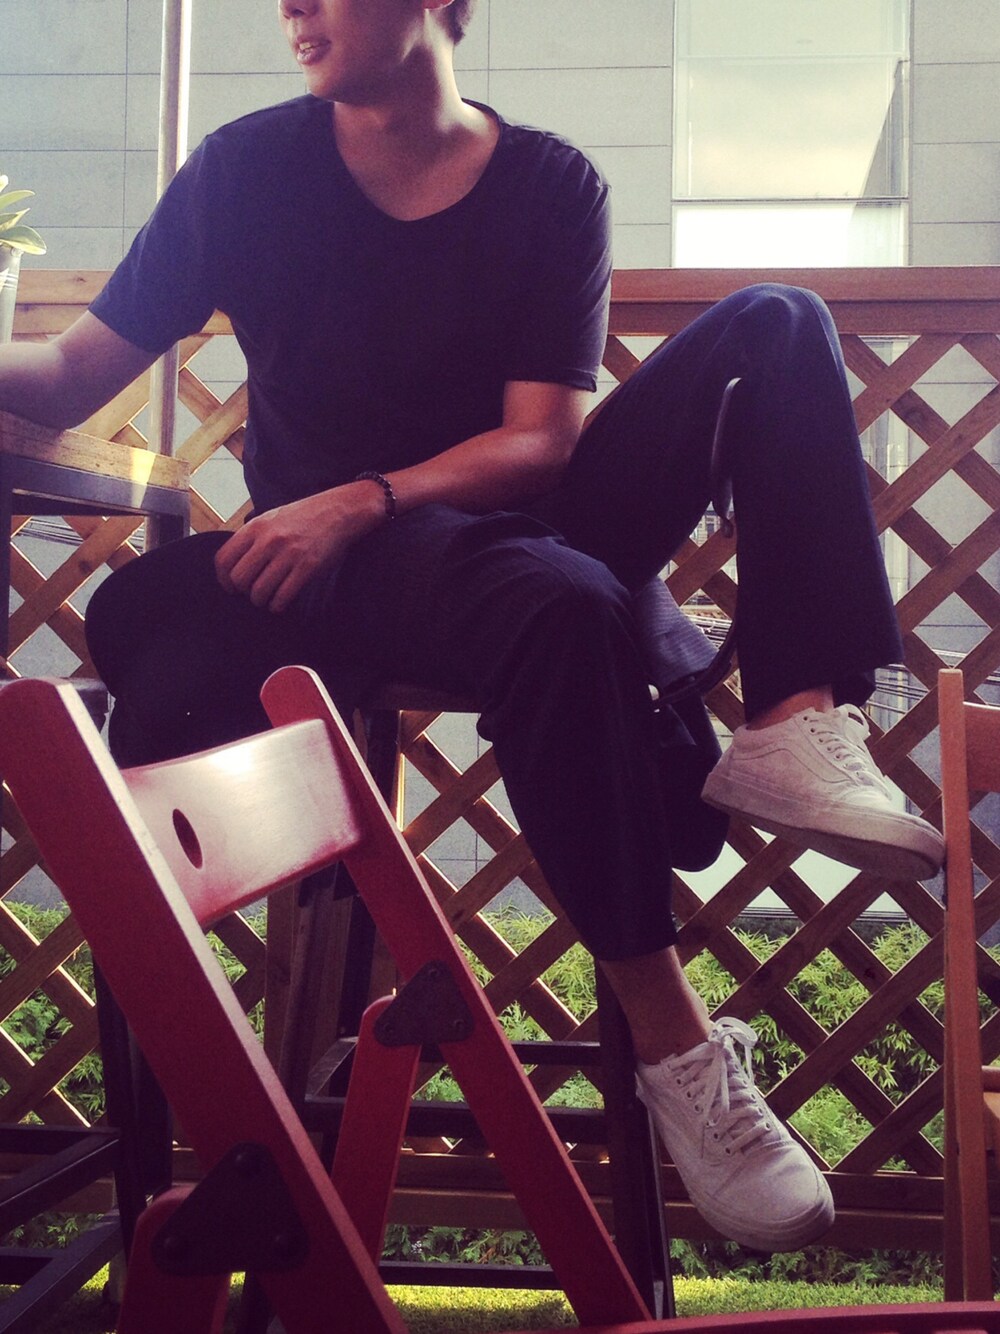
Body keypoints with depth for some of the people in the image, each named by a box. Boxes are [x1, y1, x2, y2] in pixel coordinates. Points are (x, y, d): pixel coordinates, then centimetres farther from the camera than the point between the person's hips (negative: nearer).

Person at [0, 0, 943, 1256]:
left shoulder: (550, 186, 3)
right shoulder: (247, 167, 3)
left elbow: (541, 442, -6)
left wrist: (366, 497, -20)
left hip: (517, 521, 3)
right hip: (332, 559, -3)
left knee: (774, 326, -13)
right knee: (563, 604, -37)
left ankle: (796, 725, -32)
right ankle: (675, 1043, -31)